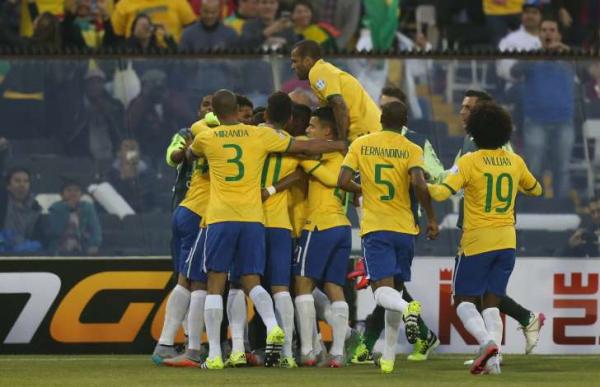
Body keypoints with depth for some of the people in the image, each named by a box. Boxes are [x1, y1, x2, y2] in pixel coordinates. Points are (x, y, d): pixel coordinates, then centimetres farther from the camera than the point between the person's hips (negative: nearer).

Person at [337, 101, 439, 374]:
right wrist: (431, 218, -7)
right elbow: (418, 183, -17)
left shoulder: (360, 145, 3)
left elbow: (343, 181, -4)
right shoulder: (412, 150, -1)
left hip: (375, 228, -2)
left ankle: (407, 309, -45)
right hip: (405, 228, 2)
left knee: (383, 288, -8)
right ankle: (389, 358, 15)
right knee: (396, 287, 15)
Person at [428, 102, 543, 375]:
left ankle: (487, 341, -21)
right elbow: (536, 190, 22)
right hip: (507, 241, 5)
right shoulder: (515, 162, 5)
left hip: (477, 242, -4)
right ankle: (493, 359, -5)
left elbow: (442, 193, -20)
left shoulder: (469, 162, -11)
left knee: (464, 301, 5)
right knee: (491, 303, 11)